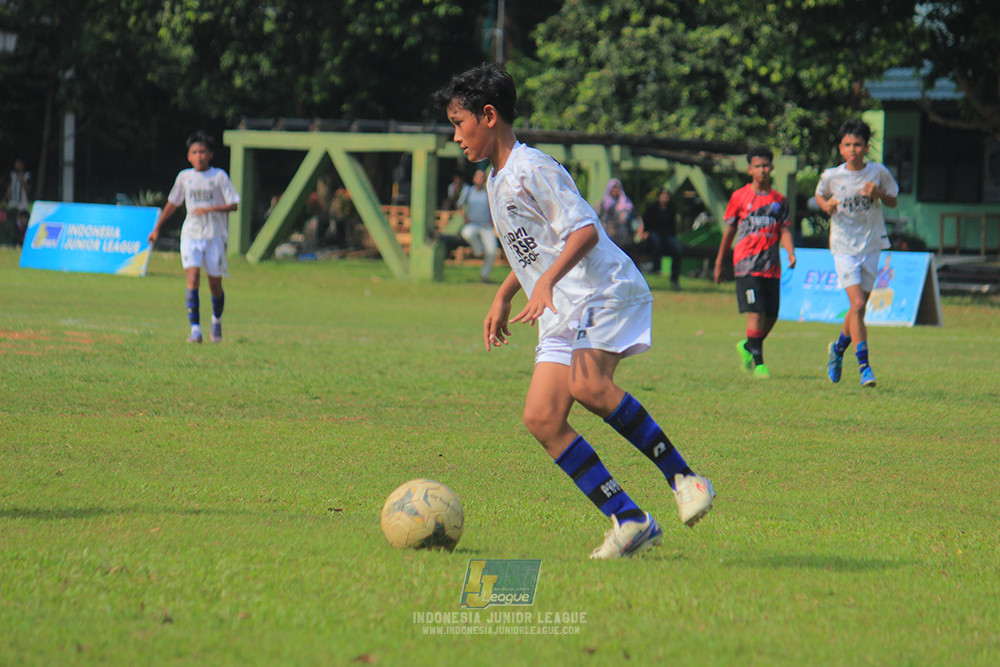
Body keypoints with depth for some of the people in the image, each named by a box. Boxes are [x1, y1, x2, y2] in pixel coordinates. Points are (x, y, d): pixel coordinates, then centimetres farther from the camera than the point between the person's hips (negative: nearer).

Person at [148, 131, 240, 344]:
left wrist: (210, 209, -20)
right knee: (192, 278, -16)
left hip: (215, 236, -1)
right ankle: (195, 330, -21)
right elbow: (172, 203, 19)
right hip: (191, 235, 1)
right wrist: (157, 228, 21)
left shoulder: (219, 176, -2)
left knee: (215, 284, 6)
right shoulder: (184, 177, 7)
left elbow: (233, 205, -6)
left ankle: (217, 321, 35)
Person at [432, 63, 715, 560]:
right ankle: (630, 520, -9)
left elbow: (585, 230, -21)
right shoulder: (498, 182, 20)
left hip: (605, 291, -10)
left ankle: (683, 477, -23)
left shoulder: (532, 170, -10)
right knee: (542, 419, -7)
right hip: (561, 317, 10)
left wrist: (547, 281, -33)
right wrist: (502, 297, 31)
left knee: (588, 386, -34)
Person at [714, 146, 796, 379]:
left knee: (771, 316, 5)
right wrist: (719, 263, 13)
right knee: (756, 312, -13)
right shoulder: (740, 197, 4)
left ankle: (747, 347, 30)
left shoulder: (779, 200, 12)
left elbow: (785, 230, 8)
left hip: (772, 266, 4)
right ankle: (758, 362, -7)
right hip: (747, 264, -4)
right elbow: (729, 230, 10)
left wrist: (791, 253, -12)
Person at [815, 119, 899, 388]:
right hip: (843, 246, -2)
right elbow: (819, 196, 13)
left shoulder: (878, 172, -5)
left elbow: (893, 202, 6)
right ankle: (863, 366, -13)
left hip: (871, 245, 2)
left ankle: (839, 347, 37)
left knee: (859, 307, 10)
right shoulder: (831, 176, -6)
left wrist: (879, 193, -15)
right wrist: (826, 205, -10)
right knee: (858, 304, -16)